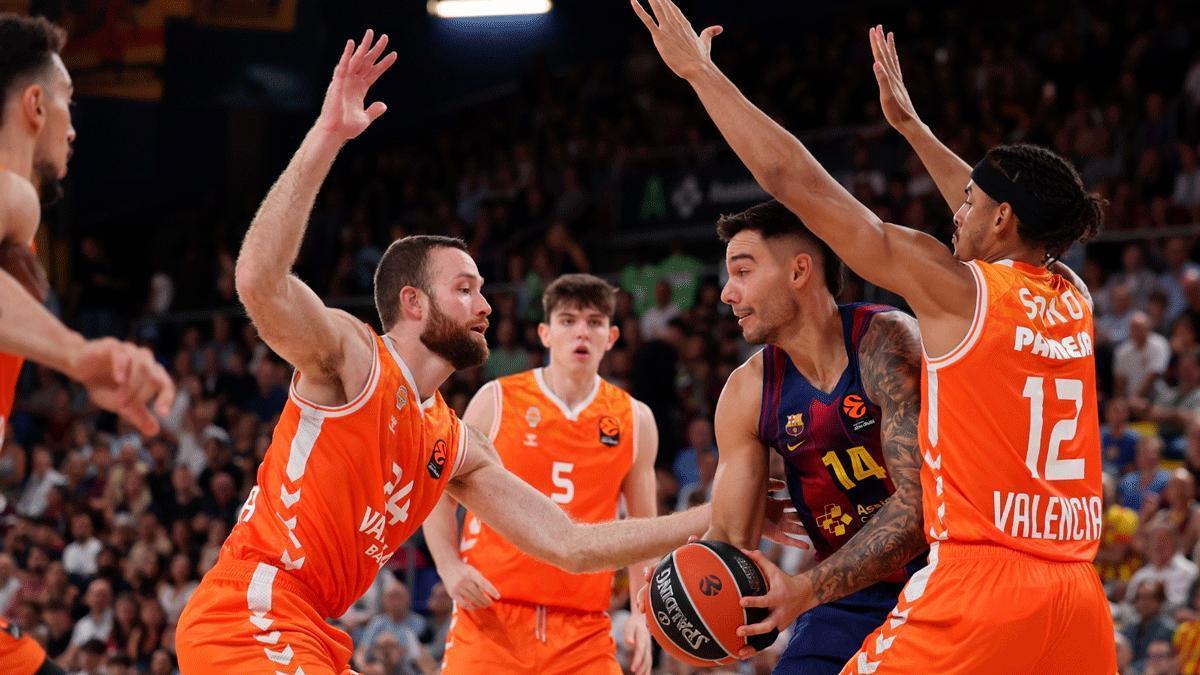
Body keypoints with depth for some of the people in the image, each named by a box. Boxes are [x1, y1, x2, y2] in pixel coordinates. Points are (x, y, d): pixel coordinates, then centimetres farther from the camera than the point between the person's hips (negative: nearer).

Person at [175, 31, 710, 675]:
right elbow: (259, 280, -25)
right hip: (242, 621, -9)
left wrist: (706, 521, 10)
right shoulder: (349, 353, -5)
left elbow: (569, 545, 15)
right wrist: (325, 137, -28)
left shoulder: (457, 446, 16)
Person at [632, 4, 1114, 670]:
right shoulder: (1074, 301, 13)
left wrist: (699, 68, 7)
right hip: (1078, 596, 7)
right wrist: (909, 123, 45)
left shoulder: (957, 288, -4)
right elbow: (1001, 221, 36)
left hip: (977, 588, -7)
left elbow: (794, 179, -2)